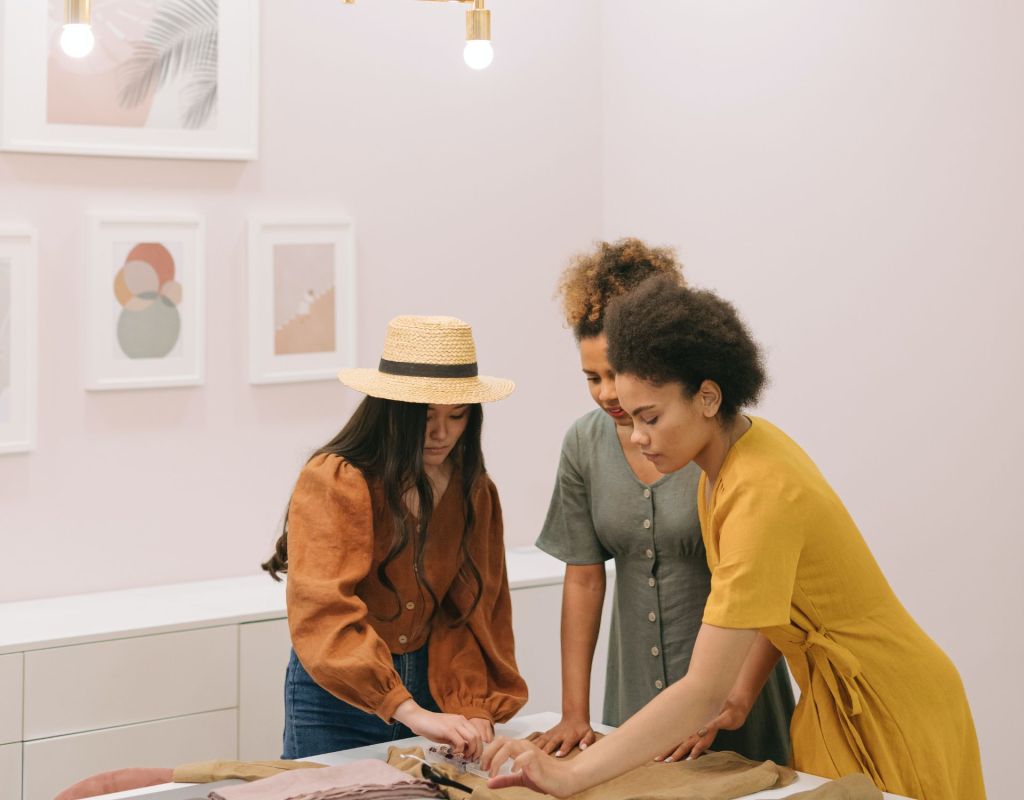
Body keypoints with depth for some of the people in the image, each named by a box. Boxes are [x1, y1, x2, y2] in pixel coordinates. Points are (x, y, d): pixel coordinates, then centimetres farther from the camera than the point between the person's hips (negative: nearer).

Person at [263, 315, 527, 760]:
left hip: (429, 691, 5)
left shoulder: (475, 491, 1)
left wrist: (475, 707, -12)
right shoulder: (333, 482, -19)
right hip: (338, 697, -5)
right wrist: (410, 712, -38)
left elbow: (476, 611, 3)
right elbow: (323, 614, -29)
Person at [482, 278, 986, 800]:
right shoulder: (745, 441, -3)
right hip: (837, 705, 8)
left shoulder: (762, 497, -30)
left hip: (893, 717, -8)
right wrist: (738, 694, -7)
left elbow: (703, 692, -33)